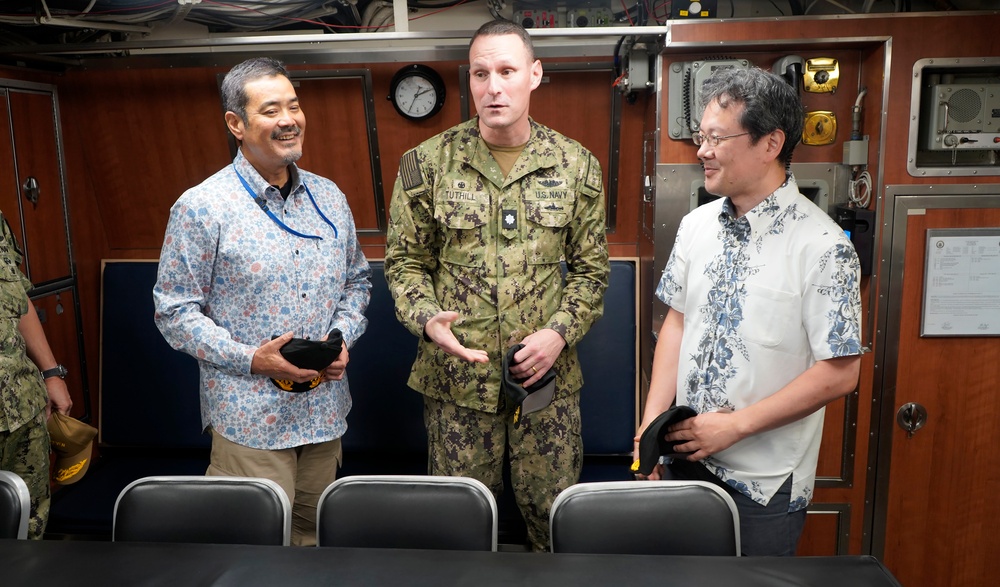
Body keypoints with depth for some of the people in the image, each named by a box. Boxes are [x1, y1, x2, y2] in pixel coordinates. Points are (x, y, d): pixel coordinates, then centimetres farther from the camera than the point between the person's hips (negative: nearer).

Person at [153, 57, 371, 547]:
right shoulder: (201, 208, -10)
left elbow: (357, 280, 15)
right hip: (249, 419, -5)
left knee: (315, 531, 20)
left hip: (325, 410, 5)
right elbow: (174, 311, -8)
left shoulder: (328, 197, 7)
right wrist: (251, 359, -19)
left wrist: (343, 335, -4)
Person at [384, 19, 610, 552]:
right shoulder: (428, 163, -2)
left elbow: (590, 267, 6)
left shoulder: (576, 165, 1)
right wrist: (427, 319, -15)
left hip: (549, 377, 1)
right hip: (457, 377, 0)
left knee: (554, 516, 13)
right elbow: (405, 261, 4)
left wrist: (561, 331, -9)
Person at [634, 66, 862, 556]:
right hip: (685, 457, 5)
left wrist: (736, 425, -18)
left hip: (764, 482, -5)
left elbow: (838, 373, -16)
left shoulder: (823, 247, -17)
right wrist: (653, 421, -1)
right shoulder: (696, 225, 1)